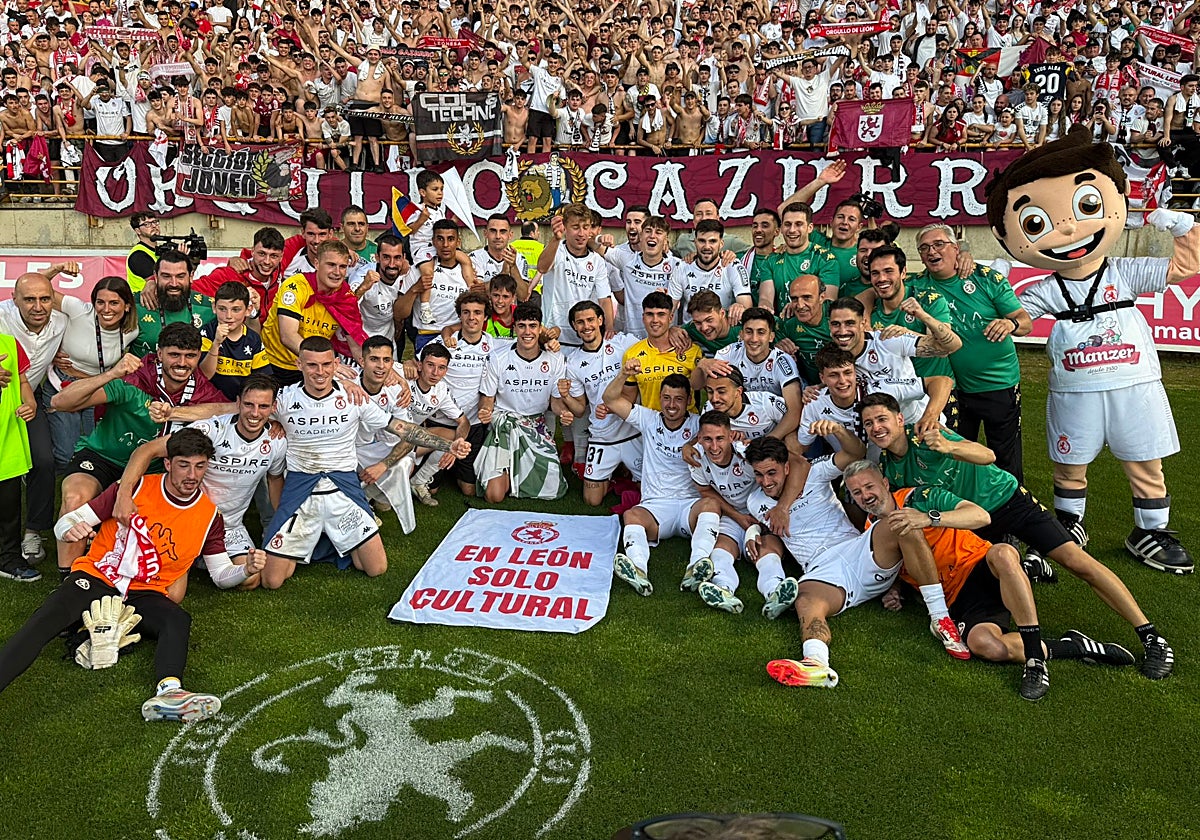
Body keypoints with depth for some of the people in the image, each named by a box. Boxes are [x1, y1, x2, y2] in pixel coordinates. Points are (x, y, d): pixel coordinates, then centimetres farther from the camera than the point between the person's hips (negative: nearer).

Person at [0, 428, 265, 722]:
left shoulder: (209, 515, 5)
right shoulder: (135, 488, -2)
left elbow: (221, 574, 12)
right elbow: (66, 522, 0)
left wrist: (245, 568, -11)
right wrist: (71, 530, -25)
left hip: (145, 595, 1)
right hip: (96, 579, -1)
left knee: (179, 620, -33)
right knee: (51, 616, -33)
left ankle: (169, 692, -56)